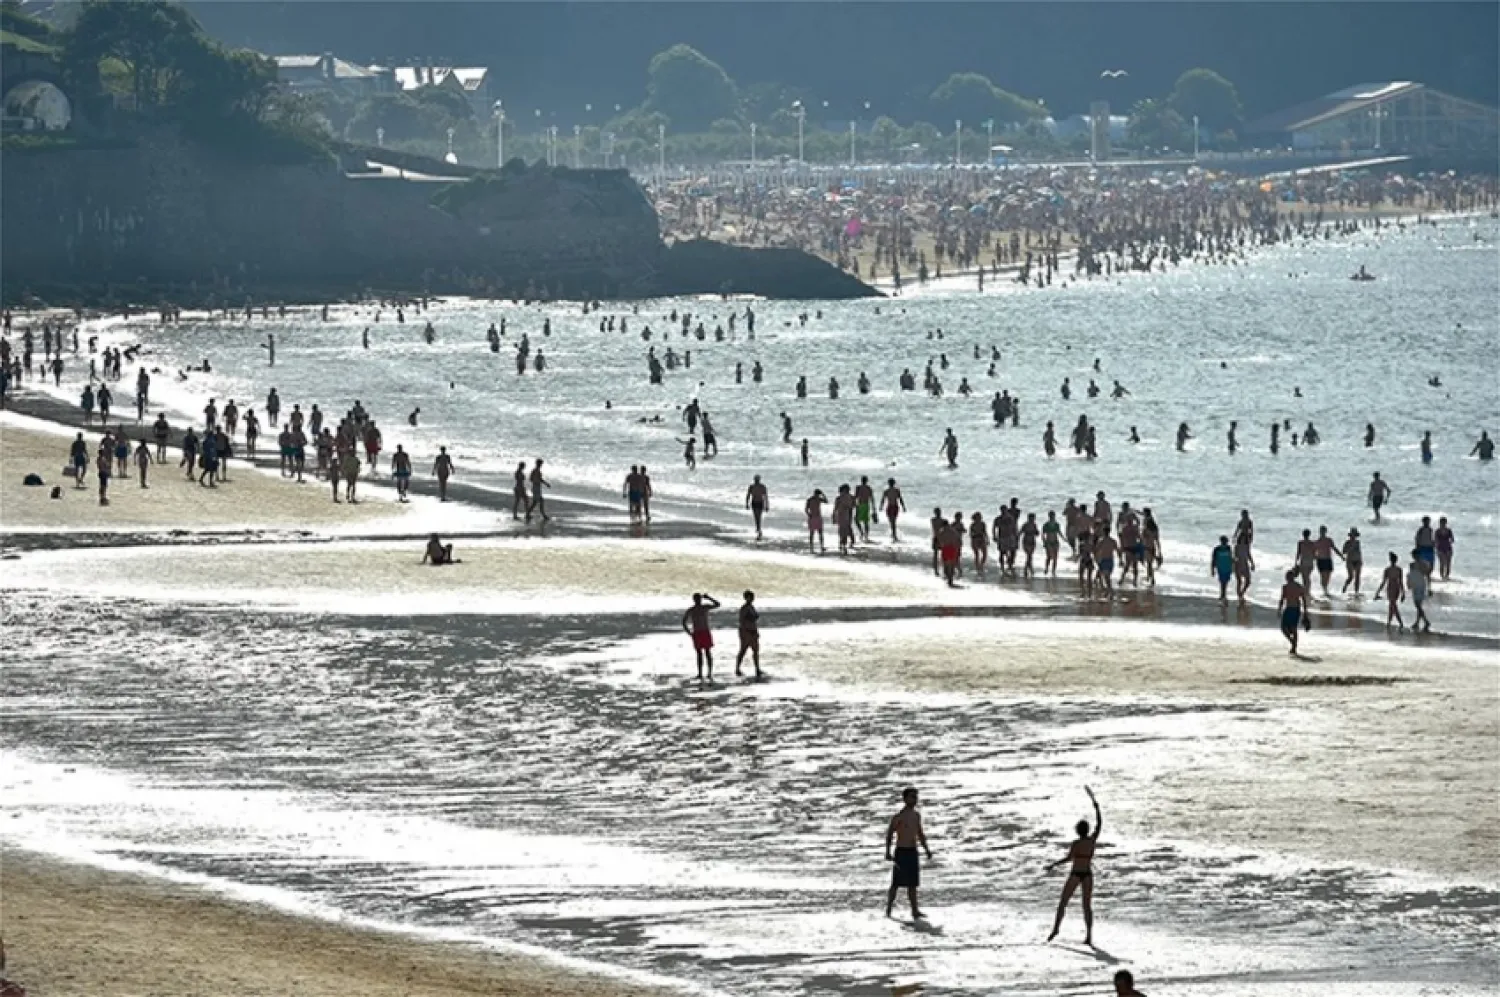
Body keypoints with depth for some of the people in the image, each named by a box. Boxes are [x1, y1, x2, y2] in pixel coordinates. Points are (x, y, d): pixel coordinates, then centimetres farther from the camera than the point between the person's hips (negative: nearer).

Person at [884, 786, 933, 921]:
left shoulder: (916, 815, 11)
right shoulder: (898, 816, -11)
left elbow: (920, 834, 20)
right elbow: (889, 834, -12)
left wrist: (926, 849, 14)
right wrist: (888, 852, -20)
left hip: (913, 852, 6)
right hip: (901, 852, -6)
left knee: (912, 884, 5)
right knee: (896, 883, -2)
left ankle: (915, 911, 5)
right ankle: (888, 908, 8)